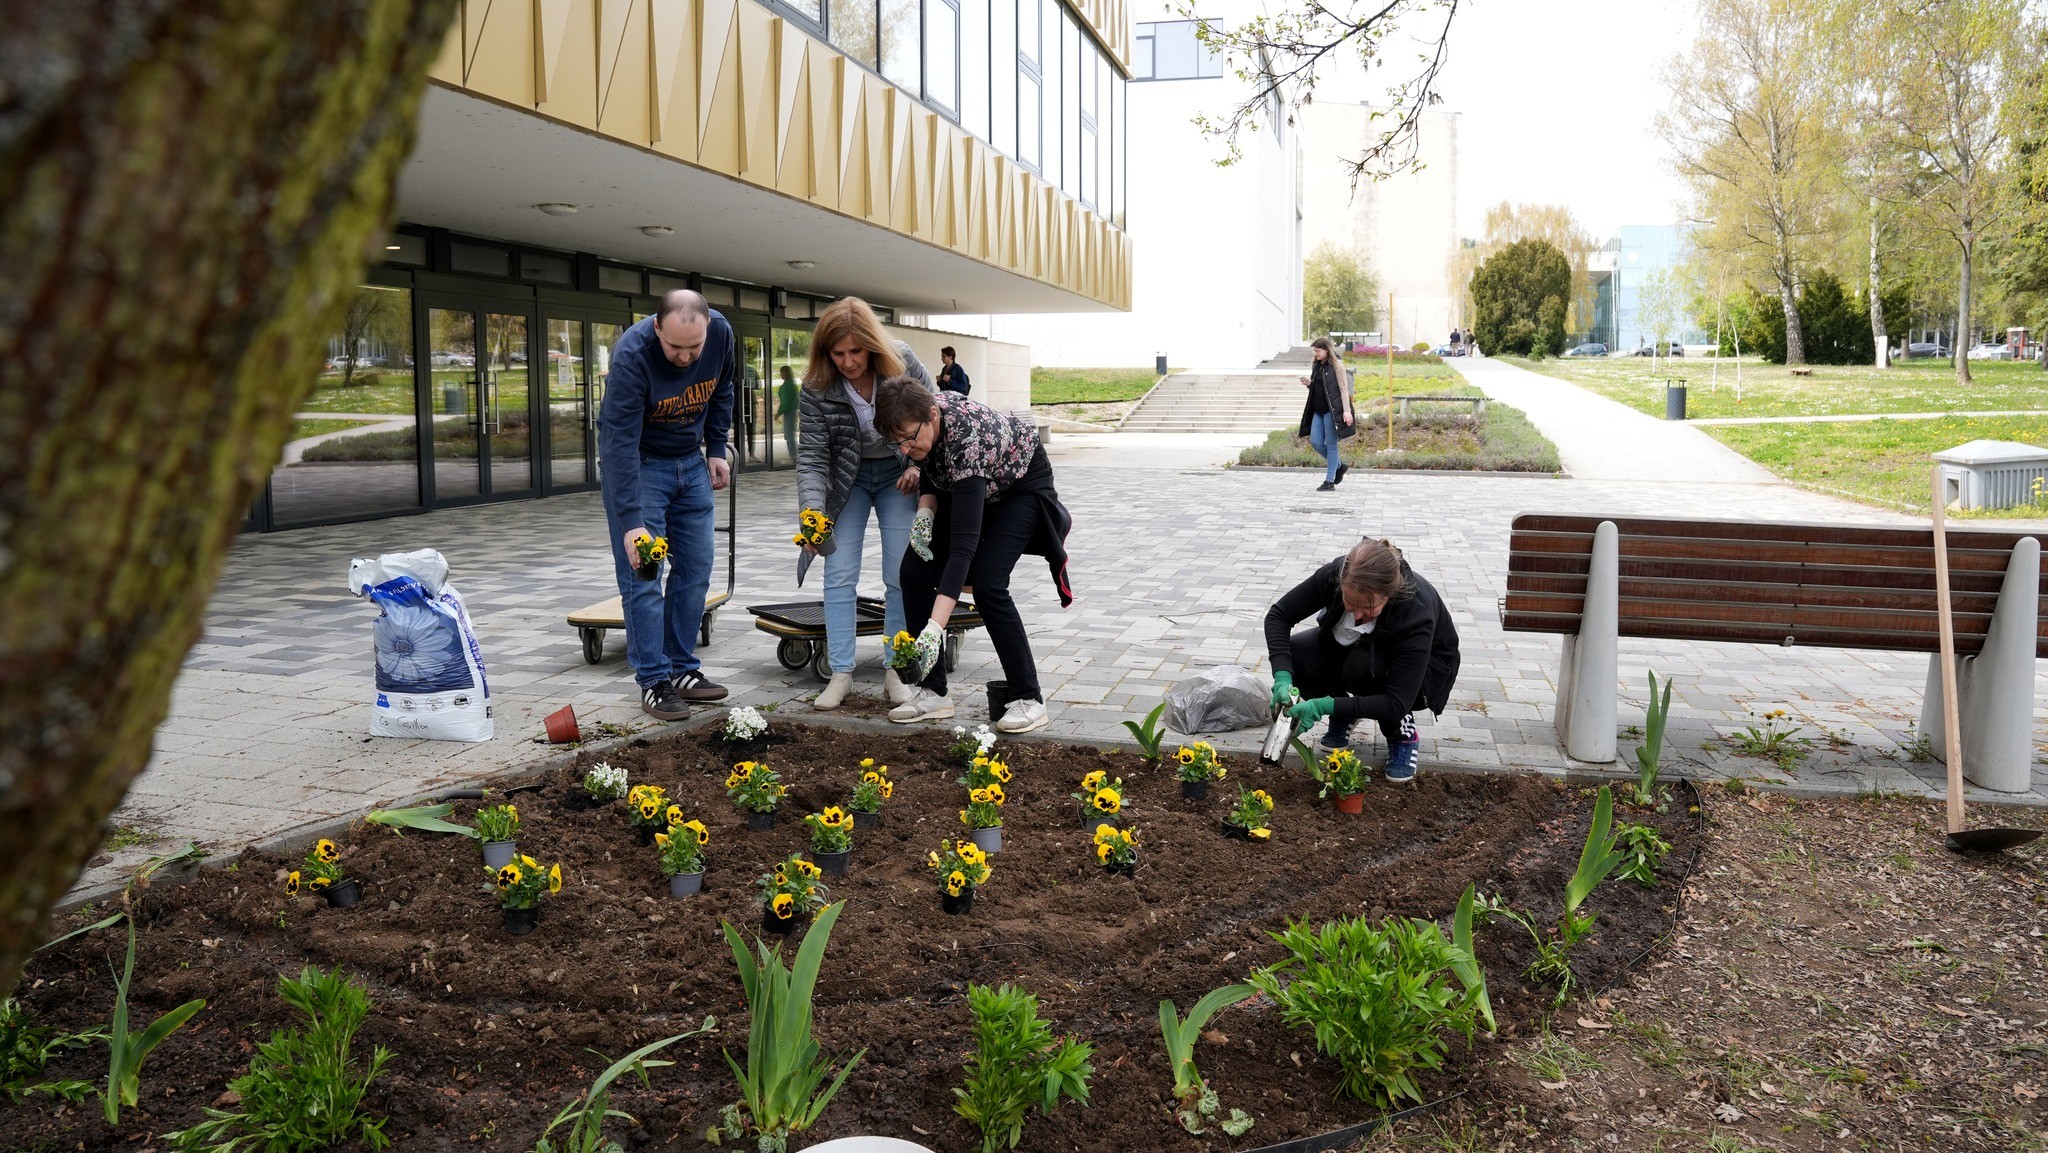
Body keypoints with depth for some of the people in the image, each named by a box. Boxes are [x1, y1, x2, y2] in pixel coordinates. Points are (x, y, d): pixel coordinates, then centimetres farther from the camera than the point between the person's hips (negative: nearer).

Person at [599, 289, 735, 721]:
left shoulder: (721, 333, -16)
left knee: (695, 571, 6)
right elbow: (621, 443, -32)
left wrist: (716, 449, 4)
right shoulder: (632, 354, -31)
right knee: (641, 576, -7)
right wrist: (631, 522, -36)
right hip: (638, 462, -5)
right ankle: (653, 681, 0)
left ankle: (683, 669, 16)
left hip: (691, 461, 5)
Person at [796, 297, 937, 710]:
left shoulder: (903, 363, -19)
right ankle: (841, 673, 4)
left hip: (898, 475, 0)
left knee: (901, 576, -2)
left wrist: (920, 464, -16)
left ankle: (896, 672, 9)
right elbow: (811, 455, -20)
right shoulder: (817, 389, -20)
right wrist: (813, 511, -34)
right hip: (848, 479, 0)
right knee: (839, 576, -4)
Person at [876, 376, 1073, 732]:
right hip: (968, 486, 7)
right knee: (915, 571, -8)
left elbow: (963, 546, -47)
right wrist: (925, 511, -17)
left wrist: (935, 628, -53)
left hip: (1022, 485, -7)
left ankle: (1029, 699, -9)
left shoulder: (966, 441, -42)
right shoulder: (924, 415, -22)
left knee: (987, 583, -23)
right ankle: (933, 692, 0)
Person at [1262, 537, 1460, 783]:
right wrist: (1282, 676, -33)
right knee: (1295, 655, -24)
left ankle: (1404, 734, -10)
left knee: (1362, 666, -37)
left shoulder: (1416, 613, -39)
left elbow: (1396, 703, -37)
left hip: (1425, 668, -4)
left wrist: (1326, 706, -45)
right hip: (1352, 649, 4)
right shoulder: (1334, 575, -31)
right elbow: (1278, 615, -18)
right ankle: (1345, 714, 3)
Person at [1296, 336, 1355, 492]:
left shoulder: (1336, 365, -9)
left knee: (1330, 444, -3)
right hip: (1318, 410, 8)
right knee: (1315, 442, 3)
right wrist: (1309, 384, 0)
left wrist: (1346, 410, -20)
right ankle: (1339, 466, 23)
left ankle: (1329, 481, 3)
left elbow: (1344, 389, -12)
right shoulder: (1316, 365, 13)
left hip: (1332, 410, -8)